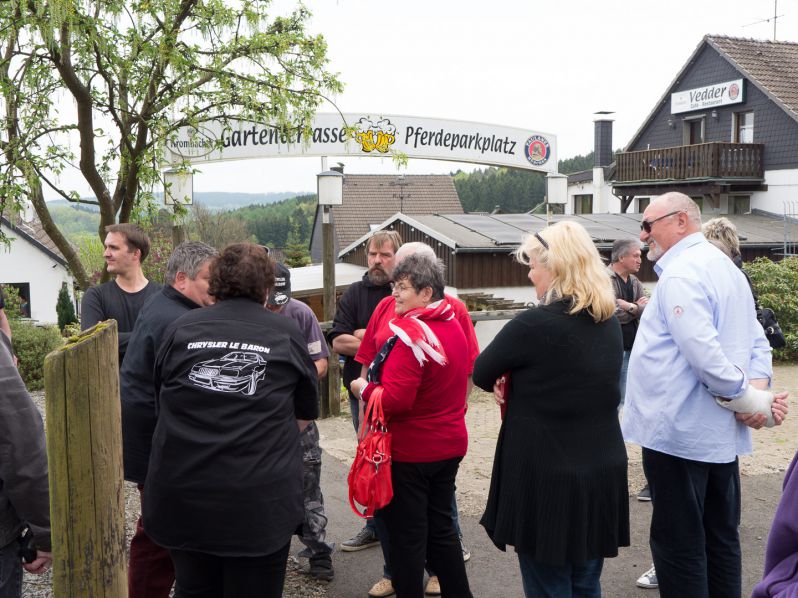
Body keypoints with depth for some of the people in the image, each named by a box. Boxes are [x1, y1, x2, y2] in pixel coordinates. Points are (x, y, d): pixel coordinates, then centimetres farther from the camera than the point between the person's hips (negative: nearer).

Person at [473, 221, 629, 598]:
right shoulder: (610, 322, 4)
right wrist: (527, 383, -1)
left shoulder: (534, 324, -18)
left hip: (546, 478, -7)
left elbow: (481, 375, -6)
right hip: (602, 474, 7)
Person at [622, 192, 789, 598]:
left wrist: (750, 402, -15)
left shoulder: (680, 274, -17)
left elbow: (703, 352, -26)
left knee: (679, 545, 1)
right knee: (720, 537, 17)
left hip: (679, 433, -9)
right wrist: (758, 392, -3)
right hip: (721, 433, 10)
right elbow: (756, 343, 12)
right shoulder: (725, 267, 14)